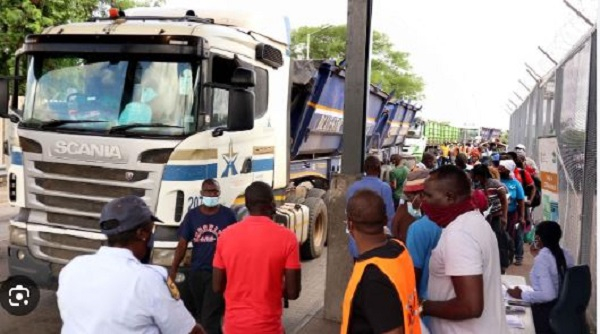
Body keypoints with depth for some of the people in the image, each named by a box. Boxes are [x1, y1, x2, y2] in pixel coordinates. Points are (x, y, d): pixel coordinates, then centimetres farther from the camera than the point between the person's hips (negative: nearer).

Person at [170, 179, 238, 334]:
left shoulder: (228, 214, -5)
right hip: (196, 273, 4)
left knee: (209, 319, -7)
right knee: (201, 315, 19)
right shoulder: (192, 215, 3)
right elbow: (182, 244, 5)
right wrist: (173, 271, -1)